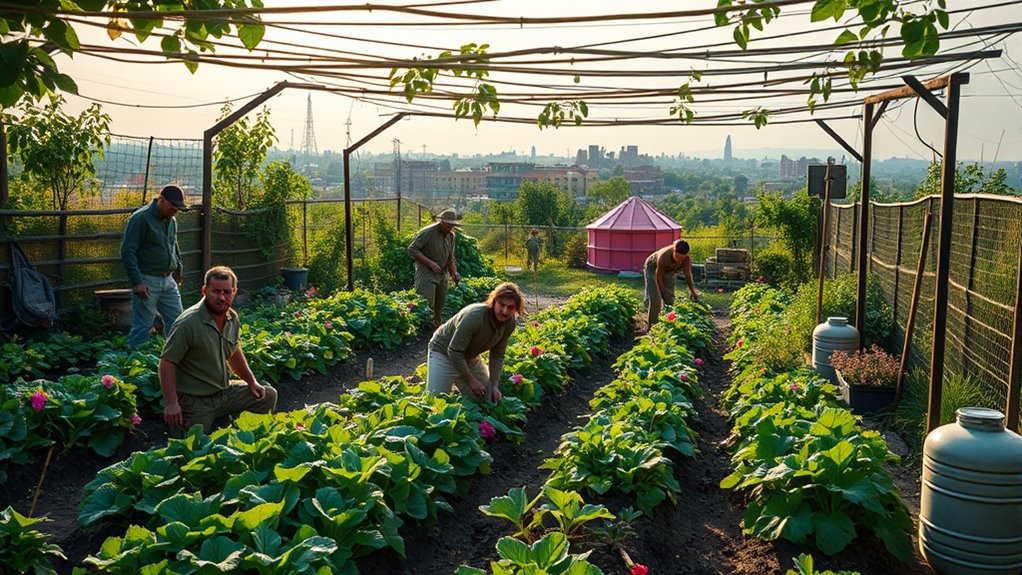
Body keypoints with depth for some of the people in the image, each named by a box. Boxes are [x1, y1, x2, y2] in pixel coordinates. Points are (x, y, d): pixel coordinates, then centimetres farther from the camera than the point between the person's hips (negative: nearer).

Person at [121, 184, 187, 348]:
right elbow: (127, 252, -15)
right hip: (147, 281, -7)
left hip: (168, 280, 8)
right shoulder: (141, 218, -12)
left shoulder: (171, 220, 13)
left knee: (176, 322, 8)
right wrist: (137, 281, -19)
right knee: (142, 326, -3)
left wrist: (178, 268, 23)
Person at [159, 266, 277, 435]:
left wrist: (252, 382, 15)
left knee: (269, 395, 9)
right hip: (195, 401, -7)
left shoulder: (233, 319, 3)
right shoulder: (188, 323, -22)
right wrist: (172, 403, -25)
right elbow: (167, 363, -21)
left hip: (224, 392, 7)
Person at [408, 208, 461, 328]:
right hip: (426, 275, -7)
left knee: (439, 308, 11)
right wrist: (430, 263, -18)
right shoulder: (427, 232, -12)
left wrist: (454, 273, 7)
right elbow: (412, 250, -14)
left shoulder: (451, 235, 11)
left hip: (442, 276, 7)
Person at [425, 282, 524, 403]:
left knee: (488, 398, 8)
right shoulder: (474, 316, -35)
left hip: (470, 357, 7)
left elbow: (497, 355, -3)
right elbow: (454, 351, -30)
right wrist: (471, 380, -24)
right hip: (444, 352, -6)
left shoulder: (509, 323, -14)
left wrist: (494, 385, -12)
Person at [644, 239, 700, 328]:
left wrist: (693, 292, -12)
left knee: (670, 299, 4)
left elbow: (688, 276, -15)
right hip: (653, 269, -5)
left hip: (669, 271, 5)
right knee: (655, 299, -15)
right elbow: (659, 276, -28)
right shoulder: (663, 256, -43)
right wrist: (663, 293, -19)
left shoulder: (687, 259, -31)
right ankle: (652, 326, -7)